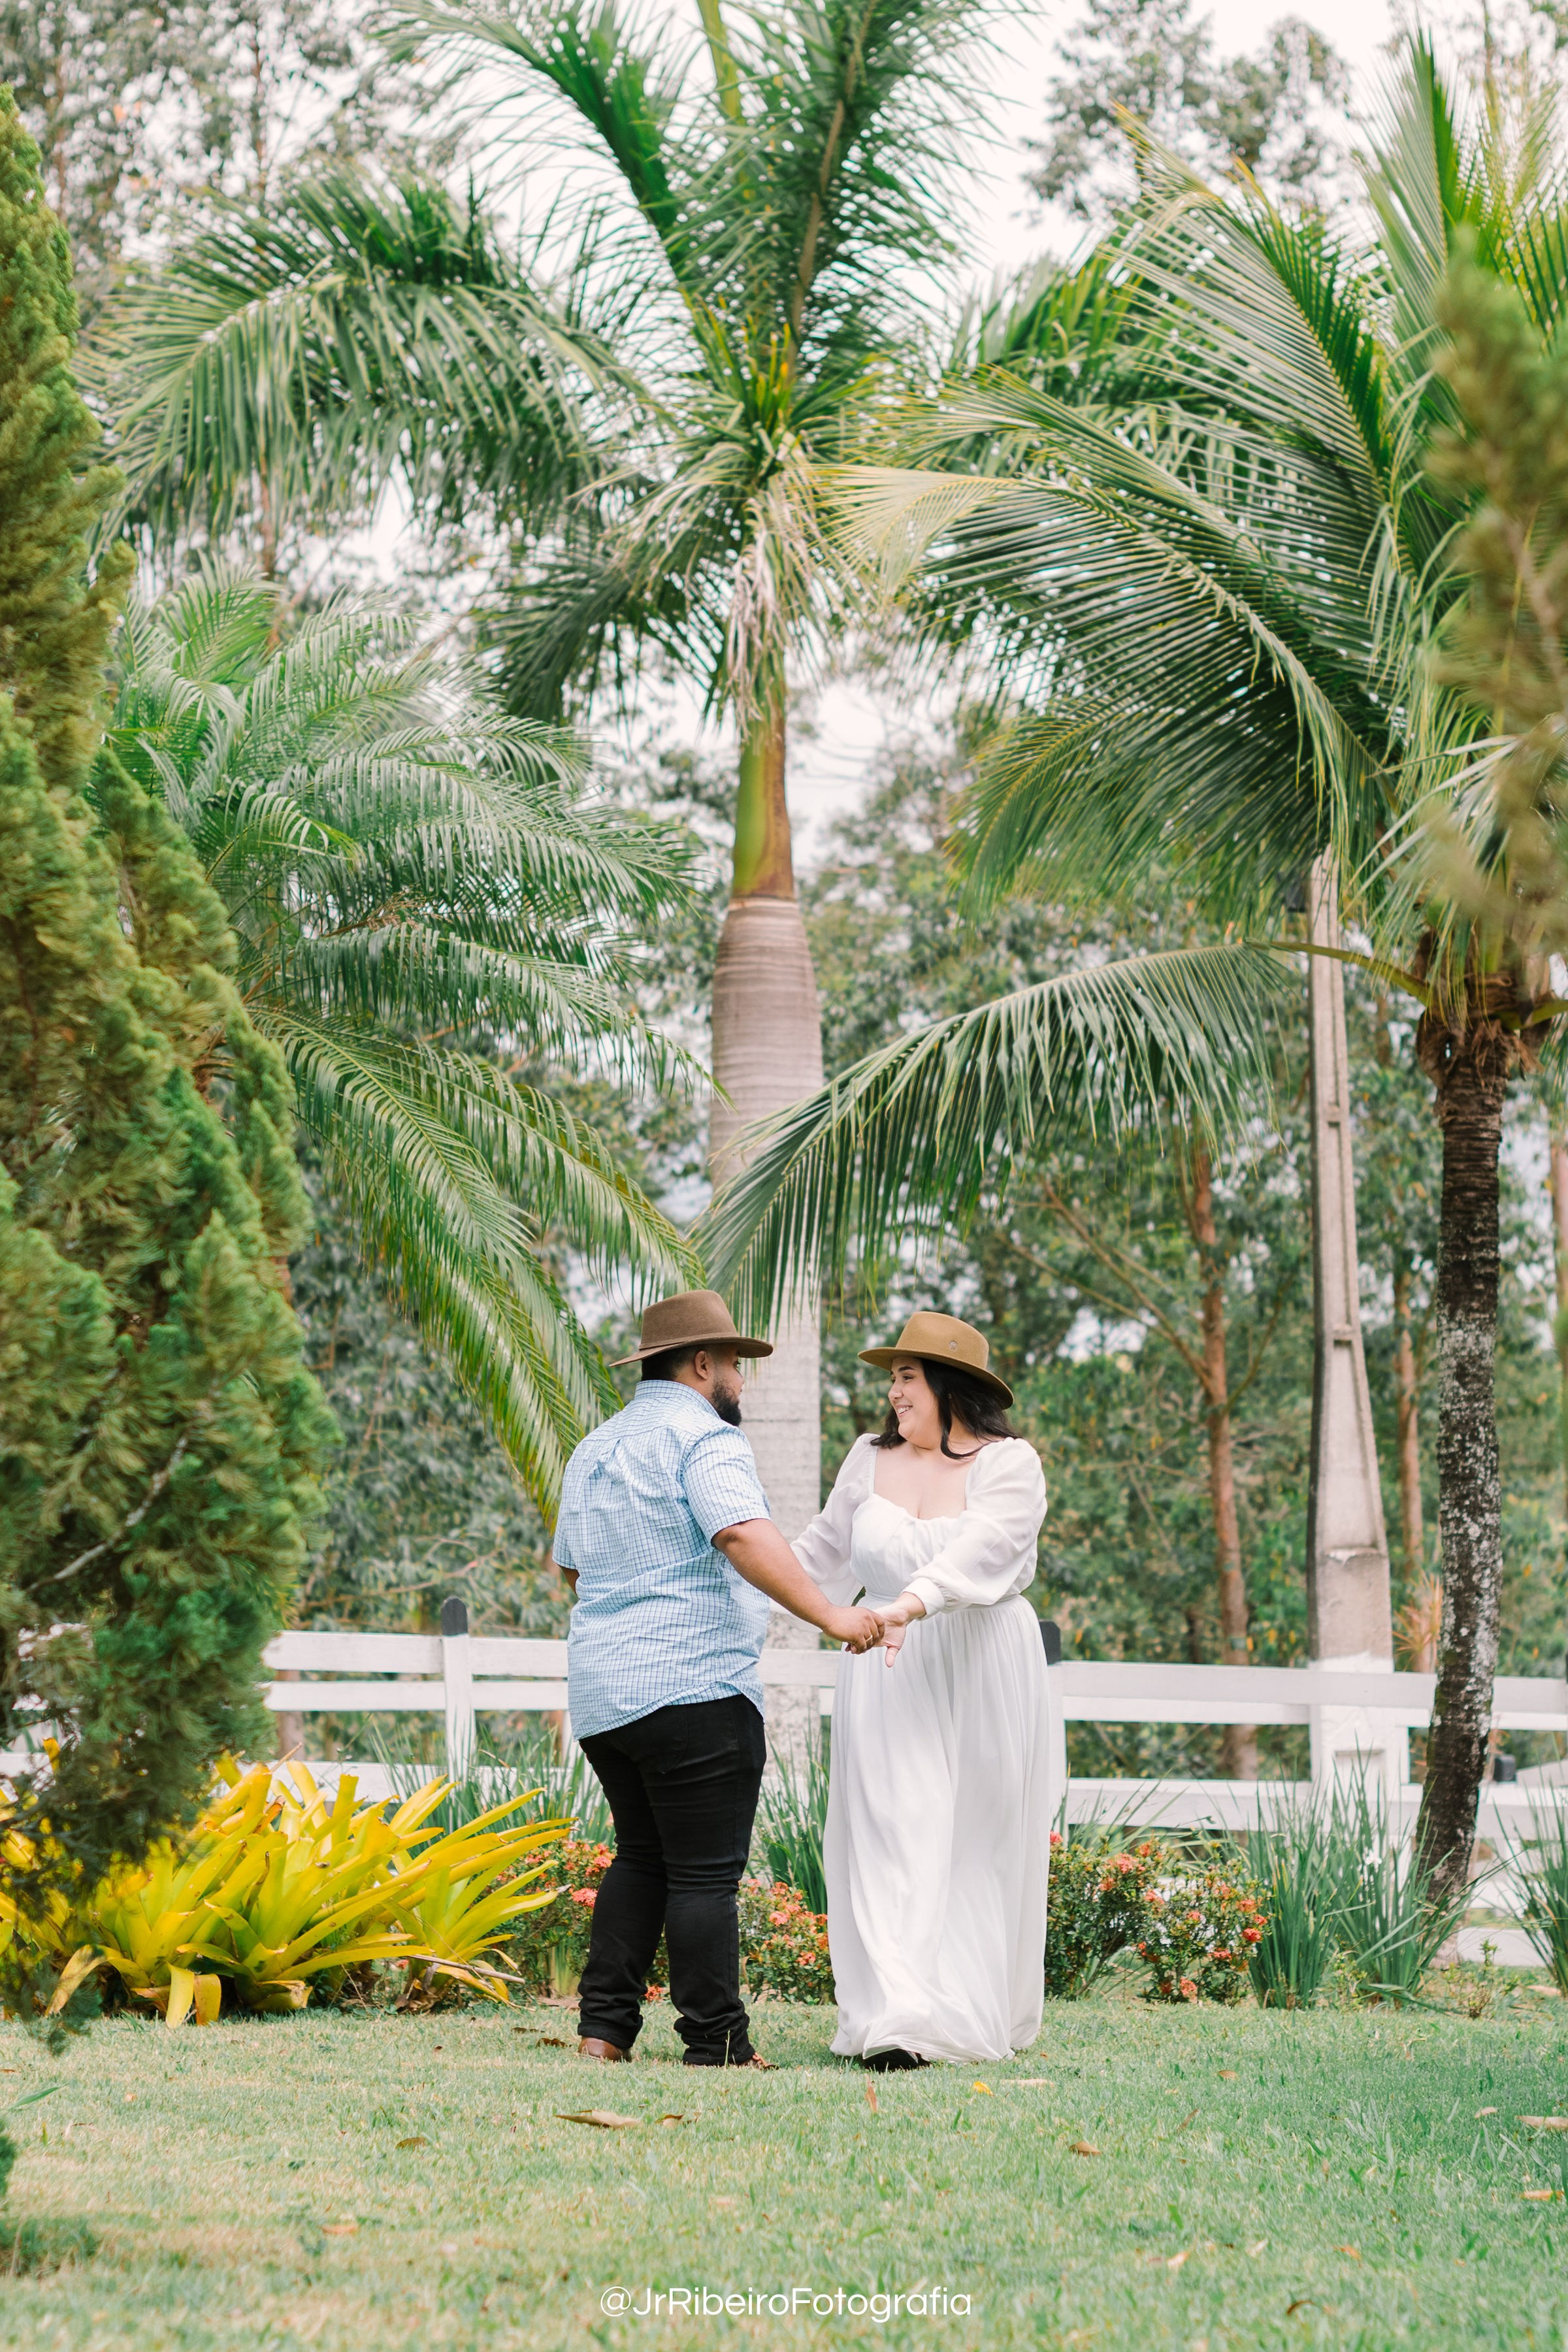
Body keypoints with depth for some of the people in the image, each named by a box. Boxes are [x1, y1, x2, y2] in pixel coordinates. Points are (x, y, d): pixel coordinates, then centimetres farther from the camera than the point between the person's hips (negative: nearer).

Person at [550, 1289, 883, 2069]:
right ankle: (717, 2047, -2)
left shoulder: (594, 1450, 19)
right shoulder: (703, 1435, -8)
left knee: (642, 1856, 18)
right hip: (692, 1689, -8)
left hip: (600, 1692, 9)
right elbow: (745, 1537, -25)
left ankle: (604, 2025, 11)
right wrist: (828, 1615, -29)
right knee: (705, 1873, -4)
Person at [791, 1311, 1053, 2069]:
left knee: (977, 1845, 4)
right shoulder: (871, 1459, 7)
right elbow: (827, 1549, 22)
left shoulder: (1009, 1465, -7)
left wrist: (910, 1603, -40)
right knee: (892, 1839, -8)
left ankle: (977, 2013, 15)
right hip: (887, 1677, 3)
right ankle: (896, 2021, -14)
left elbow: (980, 1551, -25)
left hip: (981, 1675, -3)